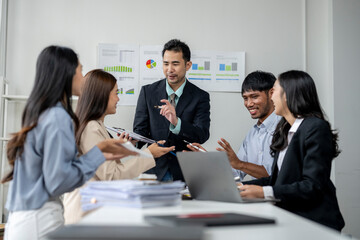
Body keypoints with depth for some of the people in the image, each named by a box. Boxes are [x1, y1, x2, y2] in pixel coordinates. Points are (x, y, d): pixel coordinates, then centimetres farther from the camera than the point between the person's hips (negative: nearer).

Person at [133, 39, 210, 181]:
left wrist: (176, 122, -27)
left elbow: (202, 136, -10)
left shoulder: (200, 97, 1)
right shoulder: (148, 92, 6)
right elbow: (140, 130, 5)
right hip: (154, 169, 1)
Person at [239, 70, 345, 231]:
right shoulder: (286, 130, 16)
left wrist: (264, 192, -24)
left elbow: (313, 186, -18)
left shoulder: (316, 128, -11)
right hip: (288, 217, 7)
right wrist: (242, 187, 5)